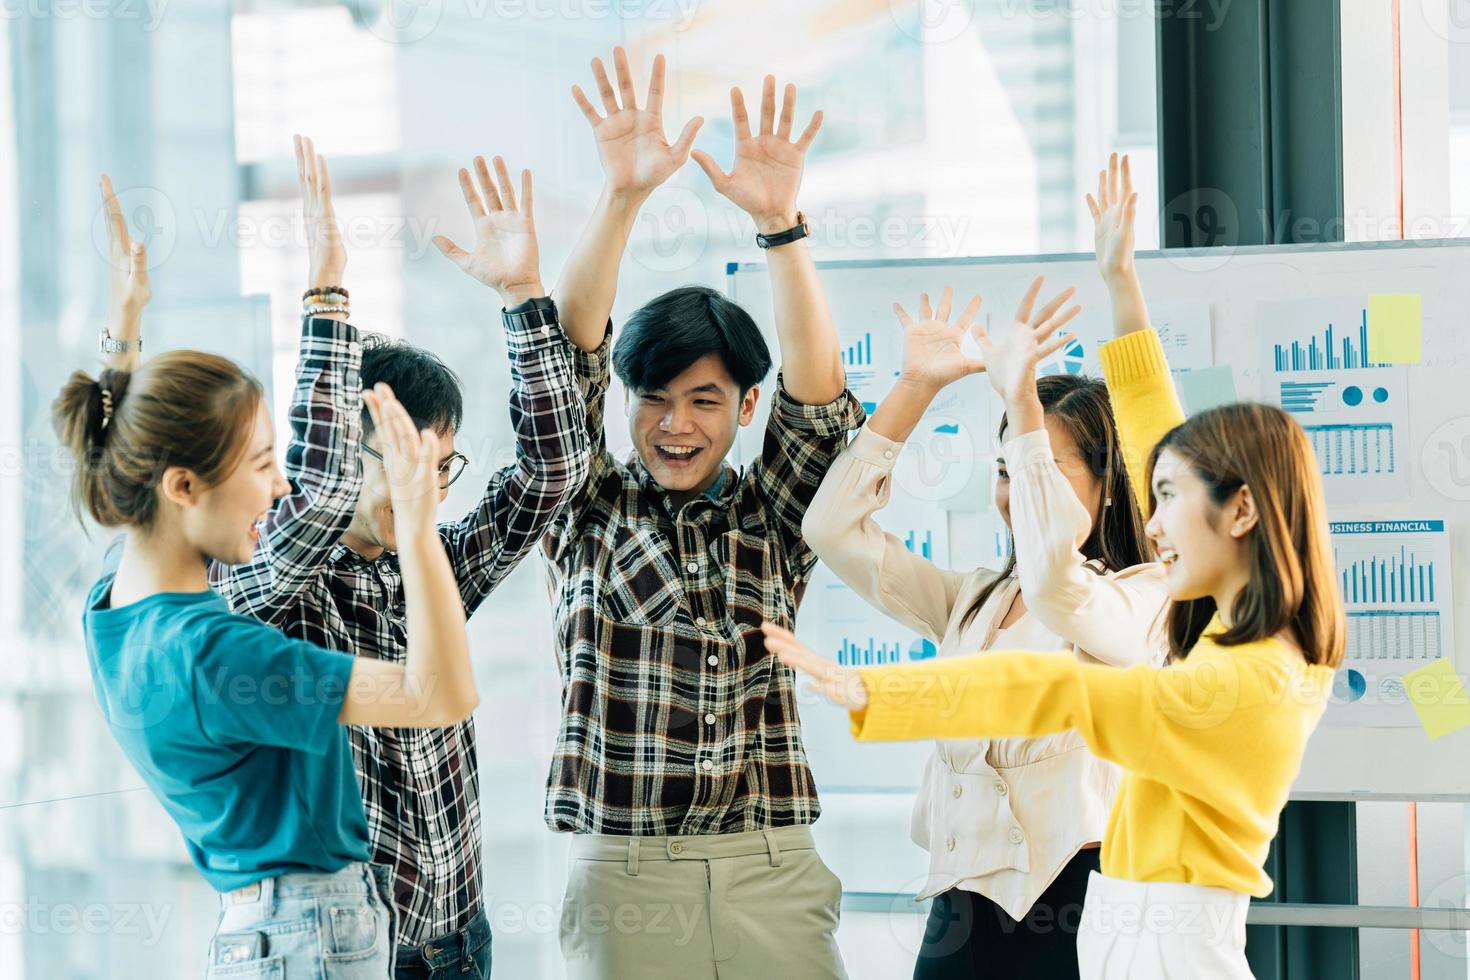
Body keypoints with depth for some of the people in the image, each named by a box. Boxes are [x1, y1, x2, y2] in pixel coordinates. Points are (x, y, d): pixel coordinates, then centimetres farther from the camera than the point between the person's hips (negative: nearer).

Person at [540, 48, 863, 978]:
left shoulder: (772, 524, 9)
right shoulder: (591, 516, 7)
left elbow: (819, 399, -5)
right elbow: (570, 362, -5)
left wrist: (780, 221, -17)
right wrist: (622, 197, -17)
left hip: (774, 876, 1)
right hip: (624, 876, -1)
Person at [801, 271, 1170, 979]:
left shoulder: (1144, 599, -4)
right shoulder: (974, 601, 15)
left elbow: (1053, 577, -26)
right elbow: (834, 529, 7)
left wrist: (1023, 400, -26)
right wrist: (916, 387, 2)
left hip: (1074, 915, -6)